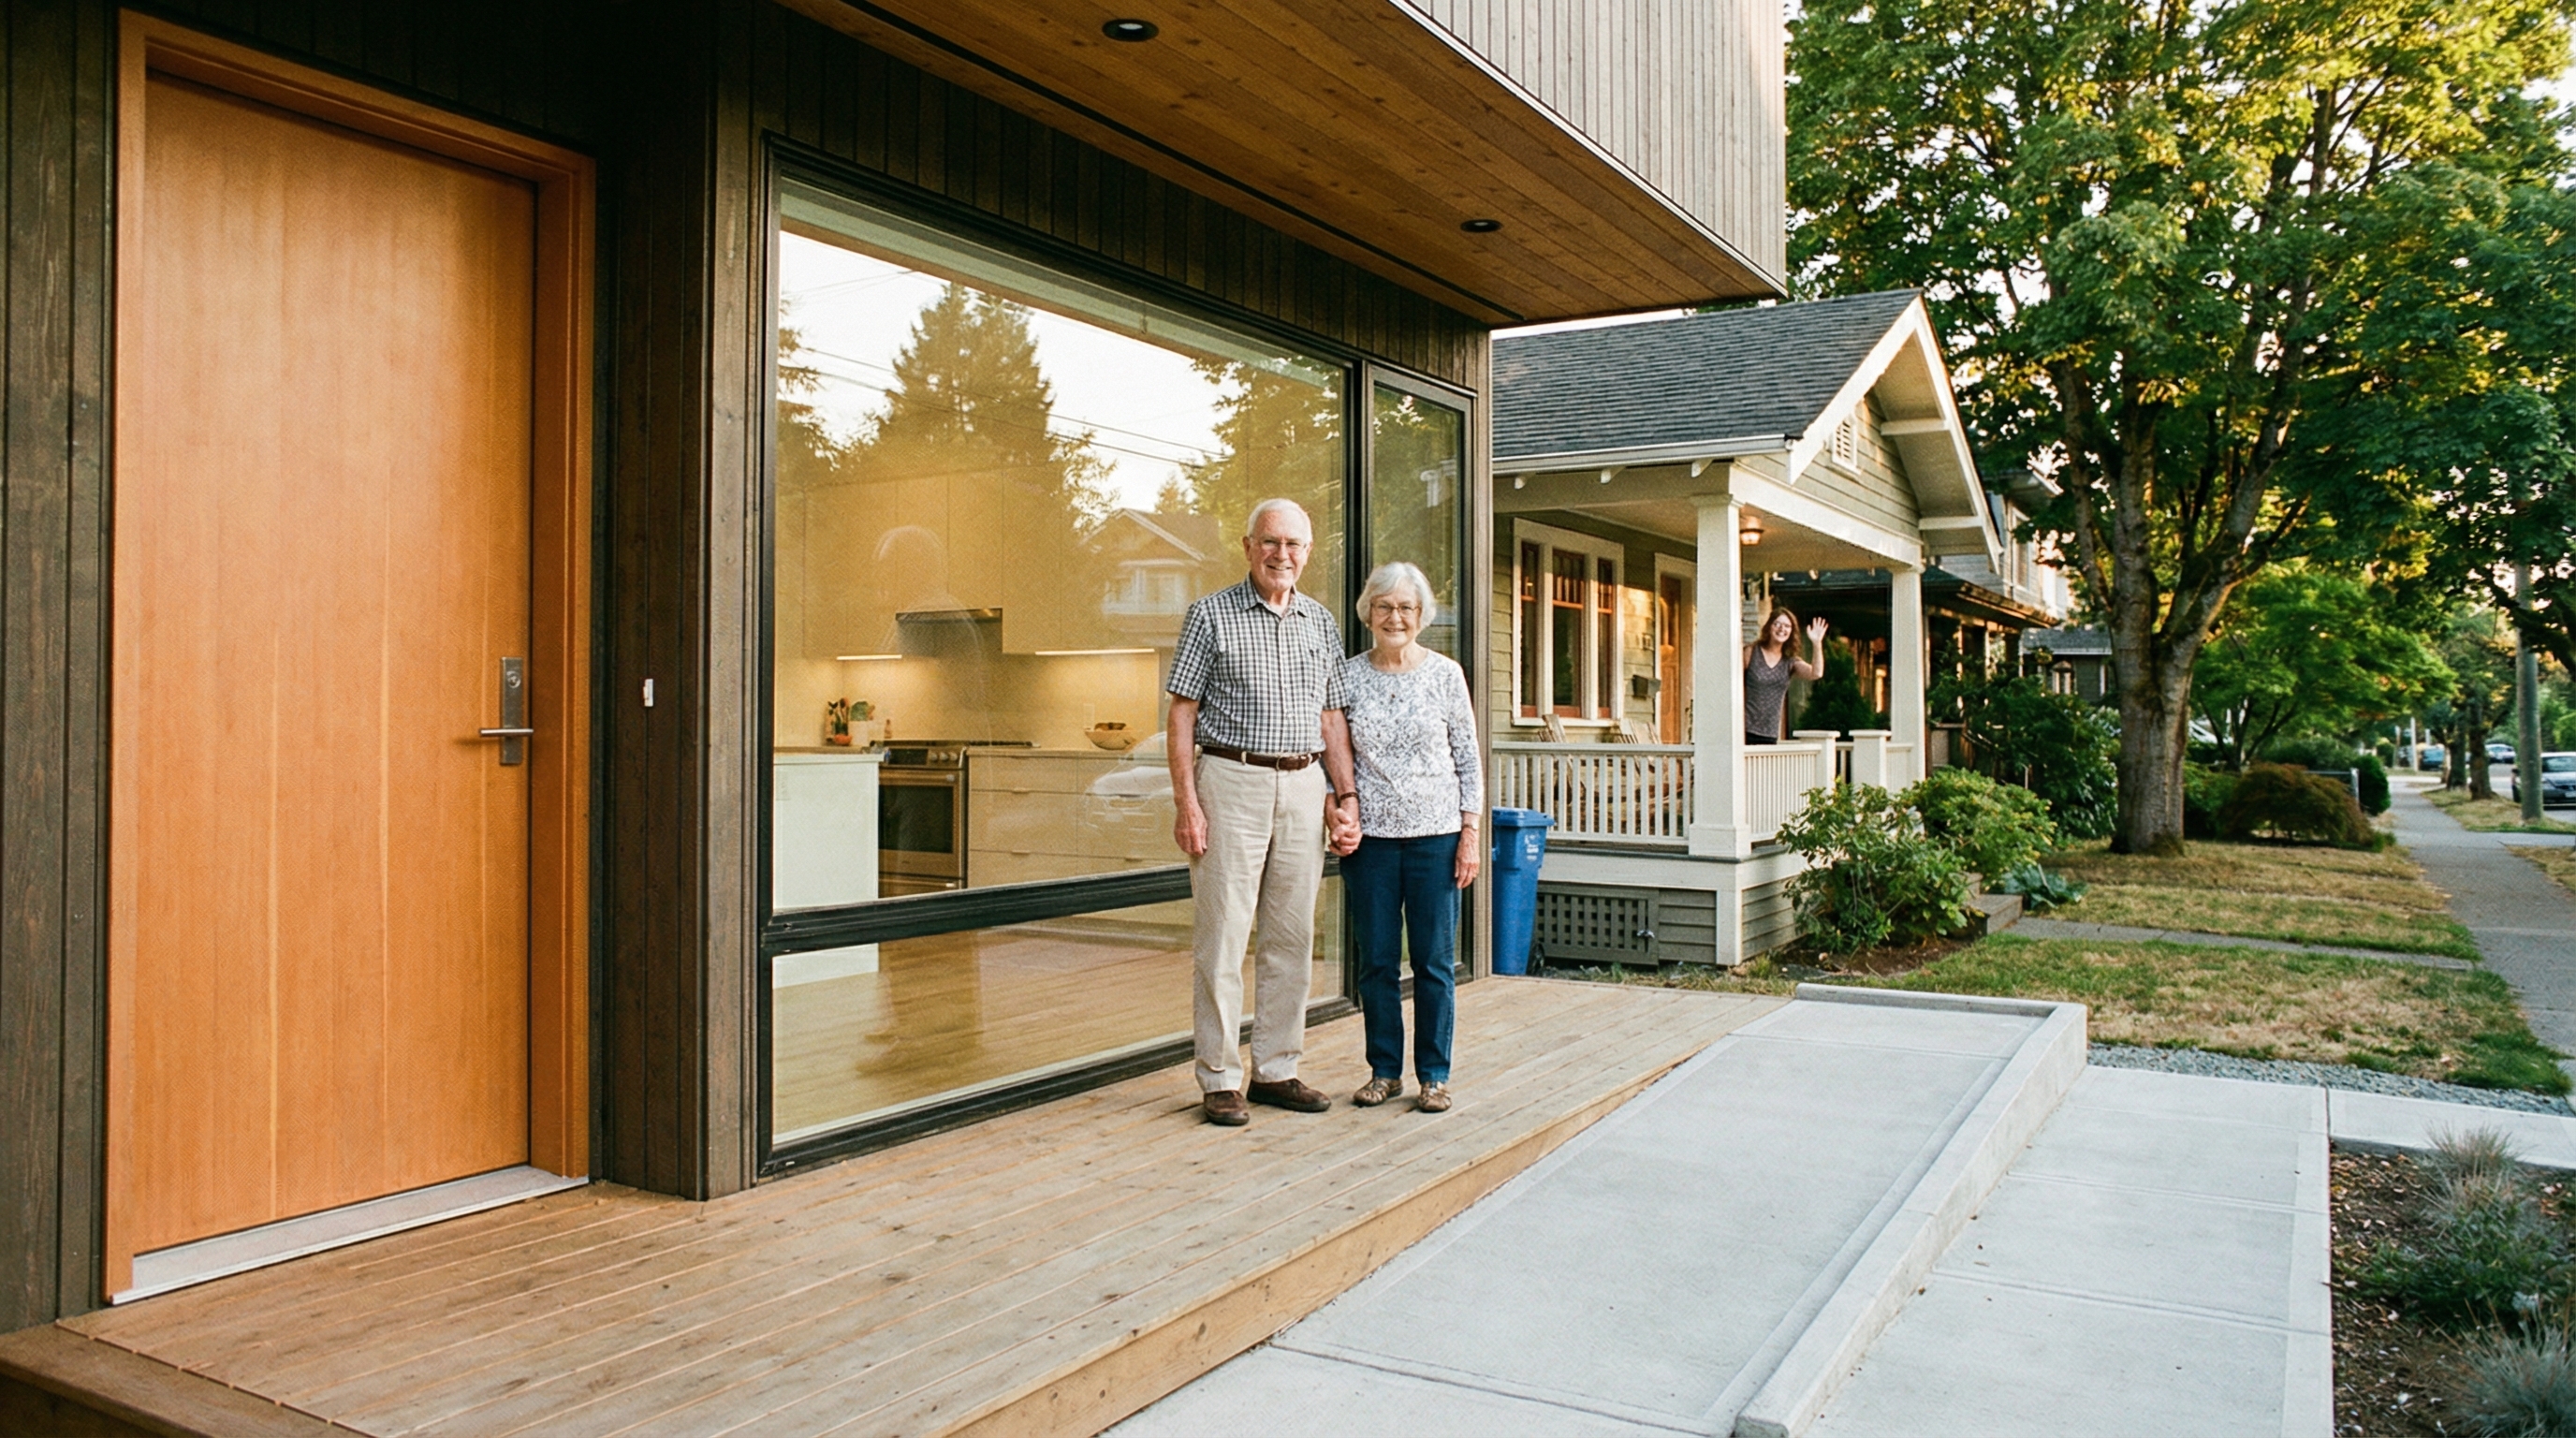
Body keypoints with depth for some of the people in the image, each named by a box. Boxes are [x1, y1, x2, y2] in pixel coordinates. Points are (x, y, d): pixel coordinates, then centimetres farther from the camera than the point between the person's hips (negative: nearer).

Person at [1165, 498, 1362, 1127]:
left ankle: (1276, 1069, 19)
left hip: (1303, 786, 5)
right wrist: (1186, 802, -11)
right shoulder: (1212, 615, 0)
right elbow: (1181, 715, -3)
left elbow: (1331, 720, 15)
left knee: (1292, 937, 9)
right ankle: (1219, 1079, 6)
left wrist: (1346, 798, 7)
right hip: (1231, 780, -4)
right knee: (1223, 936, -3)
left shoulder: (1322, 623, 13)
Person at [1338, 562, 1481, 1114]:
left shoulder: (1446, 674, 1)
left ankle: (1434, 1075, 15)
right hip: (1370, 836, 1)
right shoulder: (1348, 675, 3)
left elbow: (1468, 757, 3)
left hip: (1435, 834, -1)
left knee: (1434, 961, 4)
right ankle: (1385, 1070, 20)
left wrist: (1470, 831, -2)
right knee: (1377, 961, 6)